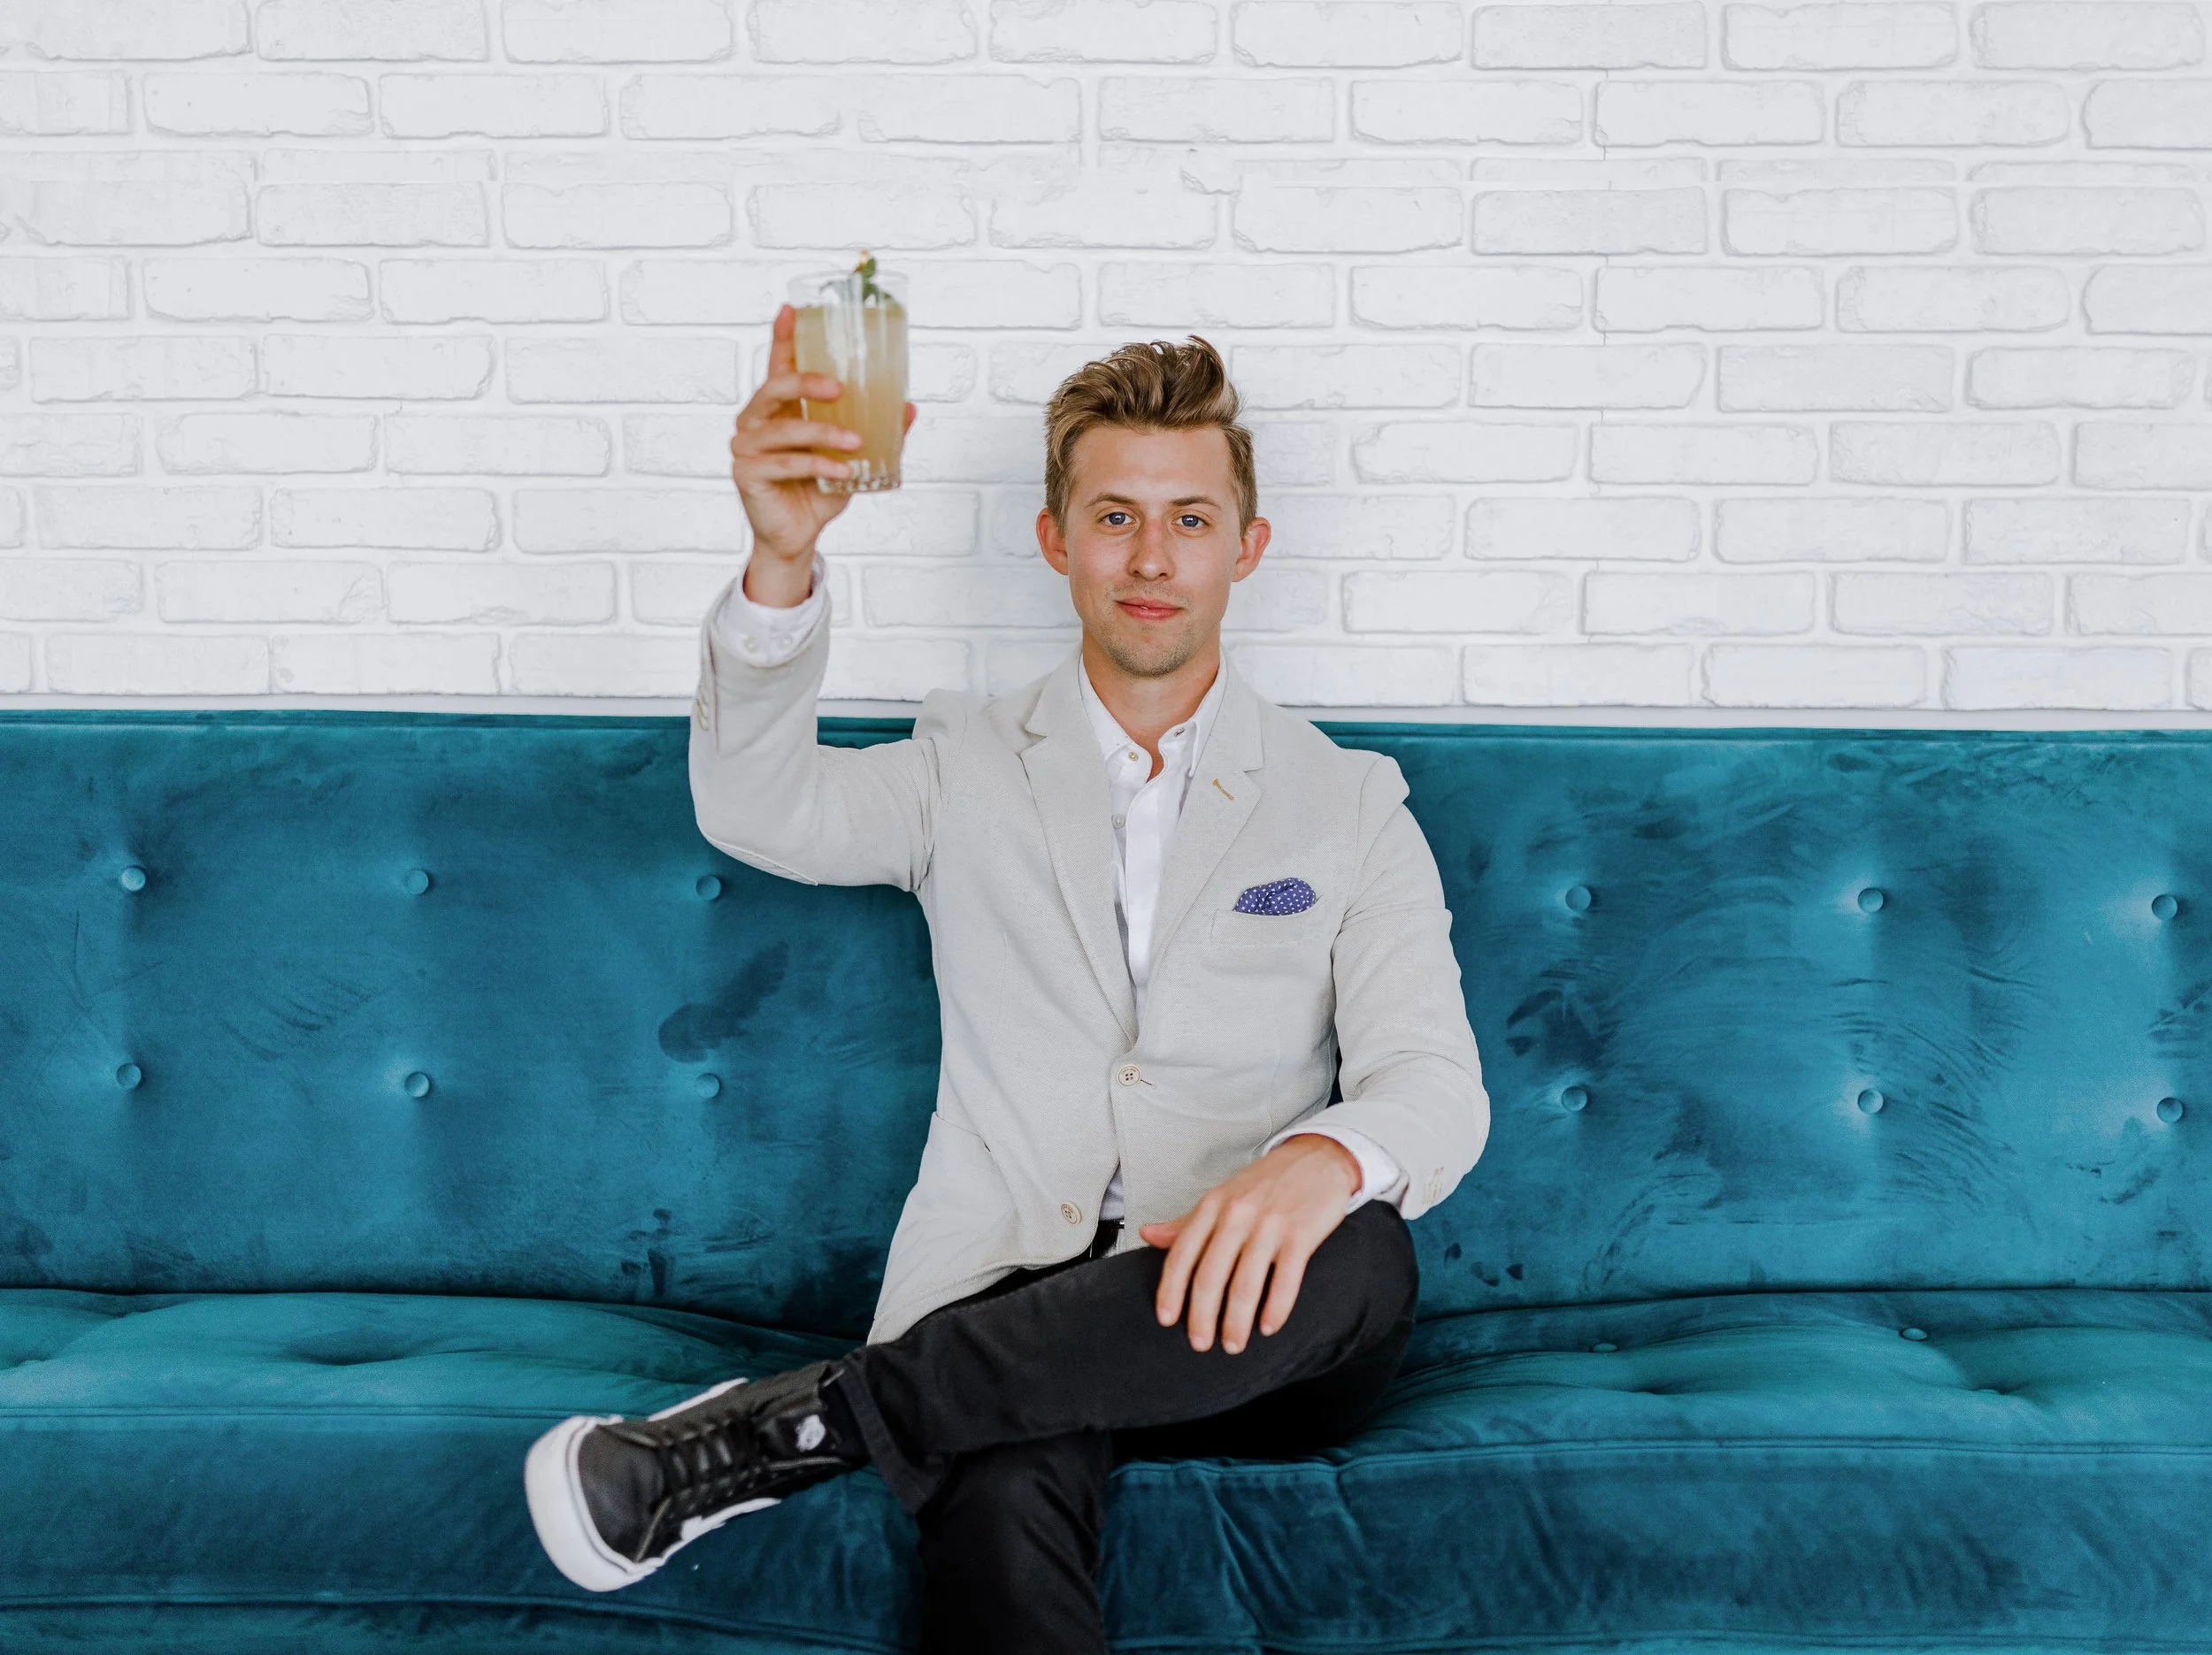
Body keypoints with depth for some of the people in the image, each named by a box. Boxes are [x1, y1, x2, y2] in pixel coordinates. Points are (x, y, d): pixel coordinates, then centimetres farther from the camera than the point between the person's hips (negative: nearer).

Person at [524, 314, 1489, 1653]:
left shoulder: (1351, 806, 10)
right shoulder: (971, 771, 13)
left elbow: (1438, 1083, 0)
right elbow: (760, 810, -6)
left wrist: (1323, 1160, -26)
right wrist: (783, 562, -25)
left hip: (1242, 1337, 2)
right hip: (1005, 1301, -1)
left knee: (1362, 1256, -35)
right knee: (1001, 1499, -37)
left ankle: (806, 1420, -25)